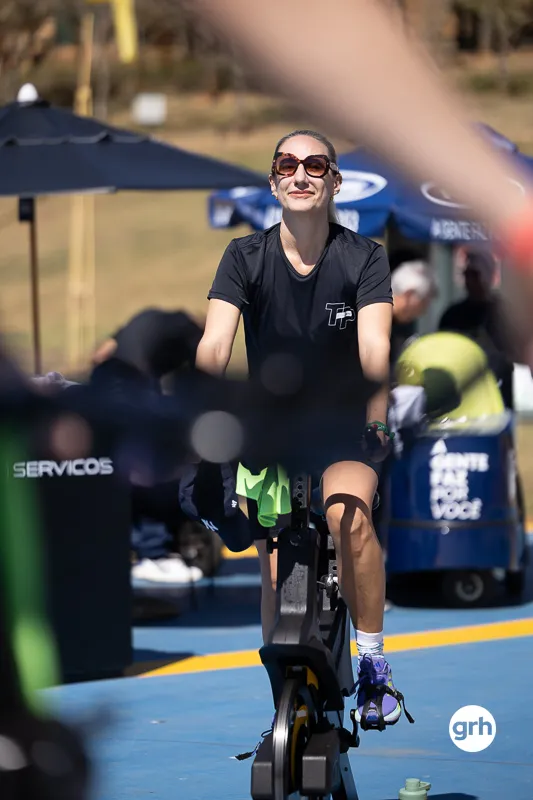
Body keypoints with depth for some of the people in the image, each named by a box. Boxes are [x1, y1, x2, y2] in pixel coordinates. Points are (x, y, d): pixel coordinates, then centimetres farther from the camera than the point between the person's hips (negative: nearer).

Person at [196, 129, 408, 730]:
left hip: (343, 427, -2)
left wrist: (378, 413, -41)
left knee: (348, 516, -30)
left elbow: (374, 345, -23)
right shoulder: (247, 257, -7)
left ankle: (373, 667, -18)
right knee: (276, 573, -6)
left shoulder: (363, 258, -9)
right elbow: (215, 342, -19)